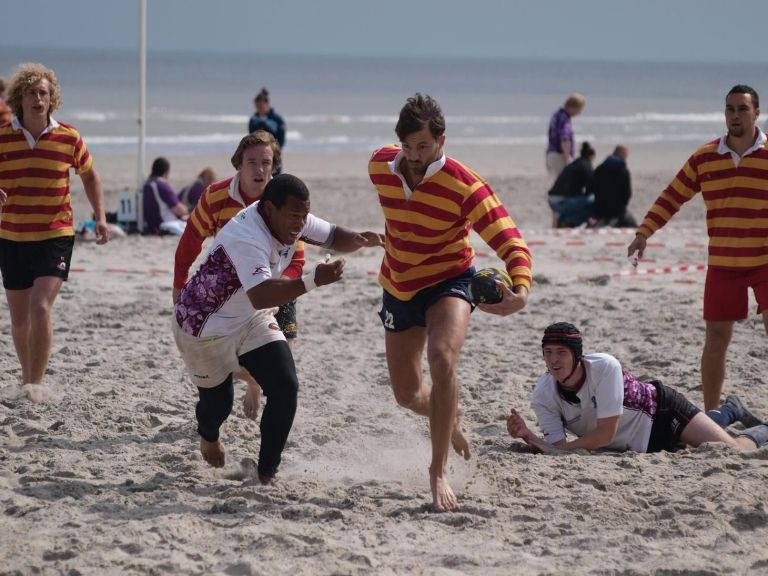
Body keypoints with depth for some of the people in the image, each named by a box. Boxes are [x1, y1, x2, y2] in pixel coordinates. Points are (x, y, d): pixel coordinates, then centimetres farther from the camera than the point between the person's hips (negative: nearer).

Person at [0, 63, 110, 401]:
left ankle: (37, 383, -15)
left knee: (41, 306, -19)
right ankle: (28, 378, 31)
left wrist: (100, 216, 5)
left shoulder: (69, 138, -3)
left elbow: (89, 175, 14)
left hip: (56, 236, -2)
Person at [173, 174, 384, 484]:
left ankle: (267, 473, 1)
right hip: (204, 326, -7)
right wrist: (312, 281, -60)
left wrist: (360, 240, -18)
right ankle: (208, 436, 48)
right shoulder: (247, 237, -38)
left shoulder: (291, 218, -11)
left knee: (285, 387, -12)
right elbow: (260, 296, -52)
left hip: (253, 320, 7)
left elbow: (332, 237, 4)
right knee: (218, 402, 9)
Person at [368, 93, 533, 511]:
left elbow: (510, 242, -28)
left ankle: (438, 471, -20)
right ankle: (449, 418, 50)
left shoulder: (465, 187, -26)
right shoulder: (380, 166, -11)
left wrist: (520, 289, -46)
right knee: (406, 394, 11)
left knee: (441, 360, -33)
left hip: (448, 282, -5)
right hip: (398, 286, 5)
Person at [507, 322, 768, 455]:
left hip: (659, 407, -5)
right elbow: (558, 447, -26)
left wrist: (562, 449, -36)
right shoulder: (542, 397, -23)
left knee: (736, 450, -11)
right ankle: (730, 411, 56)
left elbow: (606, 433, -34)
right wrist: (528, 437, -44)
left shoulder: (605, 367, -36)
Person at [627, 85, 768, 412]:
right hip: (722, 265, 3)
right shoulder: (705, 158, 4)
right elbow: (672, 197, 6)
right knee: (716, 338, 6)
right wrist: (644, 232, -2)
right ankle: (710, 415, 17)